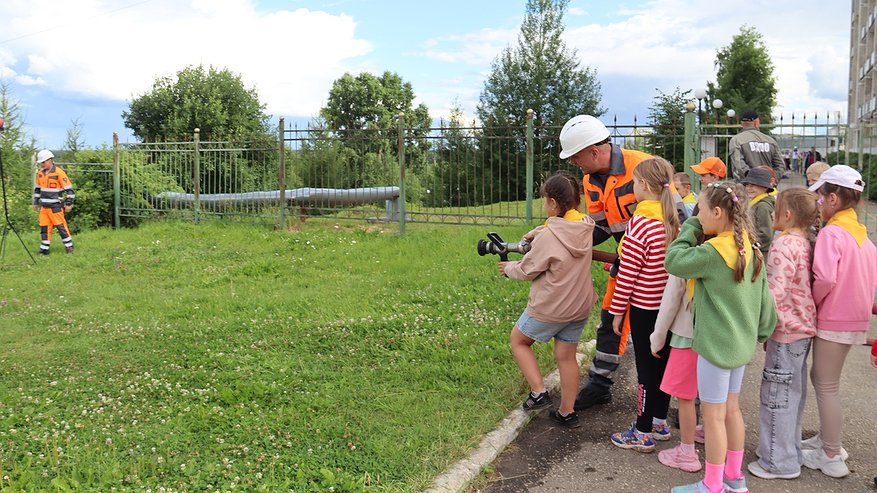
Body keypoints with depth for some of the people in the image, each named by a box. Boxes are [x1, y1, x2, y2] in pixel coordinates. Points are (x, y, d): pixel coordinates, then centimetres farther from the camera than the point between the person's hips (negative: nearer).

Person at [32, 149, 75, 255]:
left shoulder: (59, 172, -12)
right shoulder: (40, 173, 9)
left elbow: (69, 189, -11)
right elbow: (37, 189, 21)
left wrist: (69, 204, -12)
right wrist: (36, 203, 20)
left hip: (55, 206, -6)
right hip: (43, 206, 6)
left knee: (61, 226, -3)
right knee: (44, 227, 7)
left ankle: (69, 246, 8)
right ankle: (44, 249, 13)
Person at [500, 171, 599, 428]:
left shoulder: (549, 236, -23)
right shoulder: (585, 226, -3)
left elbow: (527, 270, -10)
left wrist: (509, 268, 8)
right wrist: (537, 232, 7)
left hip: (550, 307, -6)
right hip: (580, 305, 7)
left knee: (518, 340, 16)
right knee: (567, 356, 15)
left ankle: (539, 393, 9)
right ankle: (567, 413, 21)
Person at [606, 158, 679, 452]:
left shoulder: (640, 223, -19)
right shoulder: (672, 220, 4)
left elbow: (628, 272, -17)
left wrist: (618, 310, -9)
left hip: (644, 307, -7)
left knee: (646, 368, 1)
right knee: (663, 363, 16)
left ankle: (643, 434, 10)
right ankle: (659, 422, 30)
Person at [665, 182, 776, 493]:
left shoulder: (713, 252, -23)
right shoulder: (749, 248, 3)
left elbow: (673, 262, -16)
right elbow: (763, 295, 8)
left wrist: (689, 228, -8)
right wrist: (763, 331, 18)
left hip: (717, 344, -8)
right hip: (741, 341, 9)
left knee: (713, 415, 3)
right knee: (731, 409, 19)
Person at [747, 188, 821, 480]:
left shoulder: (783, 244, -19)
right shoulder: (806, 243, 8)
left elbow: (774, 292, -23)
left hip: (786, 330, -9)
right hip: (804, 328, 9)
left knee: (776, 395, 1)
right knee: (793, 393, 18)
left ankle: (779, 462, 10)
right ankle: (790, 451, 31)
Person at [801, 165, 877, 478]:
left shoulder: (831, 232, -18)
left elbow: (825, 278, -29)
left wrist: (812, 301, -11)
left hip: (833, 321, -8)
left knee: (827, 387, 4)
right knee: (822, 378, 22)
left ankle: (831, 458, 14)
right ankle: (827, 438, 33)